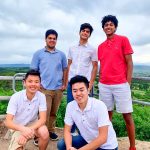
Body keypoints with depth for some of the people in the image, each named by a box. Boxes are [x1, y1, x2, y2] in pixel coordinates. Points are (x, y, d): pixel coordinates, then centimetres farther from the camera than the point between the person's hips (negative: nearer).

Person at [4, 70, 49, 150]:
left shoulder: (41, 96, -18)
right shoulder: (16, 97, -21)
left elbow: (43, 119, -20)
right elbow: (7, 122, -24)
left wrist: (29, 130, -37)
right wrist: (23, 129, -44)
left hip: (33, 124, 1)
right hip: (18, 128, 0)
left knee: (44, 133, -30)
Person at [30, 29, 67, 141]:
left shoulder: (61, 54, 9)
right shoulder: (38, 54, 2)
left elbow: (65, 70, 13)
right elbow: (33, 70, 2)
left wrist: (64, 84, 6)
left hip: (58, 89, 3)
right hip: (44, 89, -3)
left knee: (53, 113, 13)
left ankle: (51, 131, 29)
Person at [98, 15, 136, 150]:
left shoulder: (123, 40, 1)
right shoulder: (101, 46, 14)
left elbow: (129, 62, -2)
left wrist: (128, 83, -7)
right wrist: (101, 82, 10)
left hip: (120, 84, -4)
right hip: (104, 86, 4)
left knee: (127, 115, 3)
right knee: (107, 114, 12)